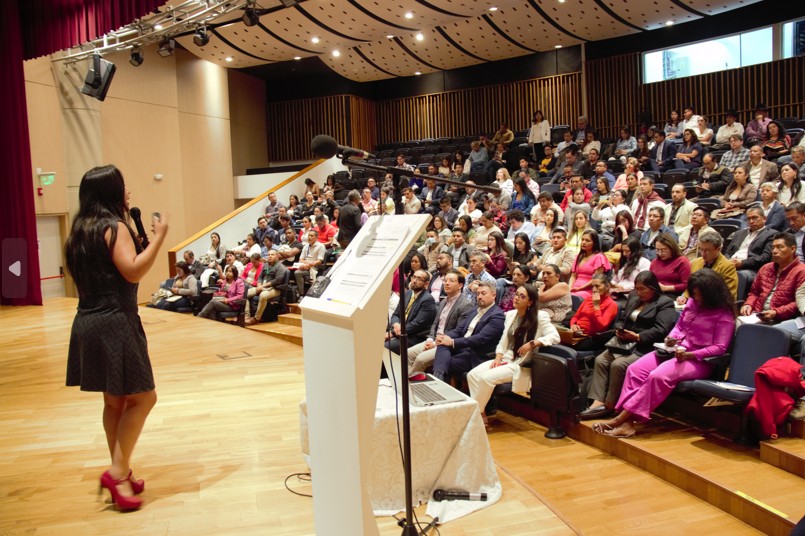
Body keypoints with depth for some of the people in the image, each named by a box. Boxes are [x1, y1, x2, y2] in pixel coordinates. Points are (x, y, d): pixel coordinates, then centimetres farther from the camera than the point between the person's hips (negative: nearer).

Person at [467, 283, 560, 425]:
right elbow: (503, 340, 13)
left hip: (521, 364, -7)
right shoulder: (510, 314, 12)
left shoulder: (540, 316, -8)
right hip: (505, 359, 7)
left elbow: (555, 337, -17)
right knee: (473, 374, -14)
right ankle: (481, 414, -6)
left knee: (487, 377, -26)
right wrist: (498, 358, -2)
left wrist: (532, 343, -24)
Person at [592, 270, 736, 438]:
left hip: (699, 360, -7)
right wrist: (671, 338, 2)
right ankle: (627, 423, -26)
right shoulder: (692, 303, 15)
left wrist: (690, 355, -23)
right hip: (676, 350, 7)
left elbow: (719, 347, -12)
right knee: (635, 369, -16)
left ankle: (621, 418, -28)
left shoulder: (724, 315, -6)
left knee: (658, 376, -33)